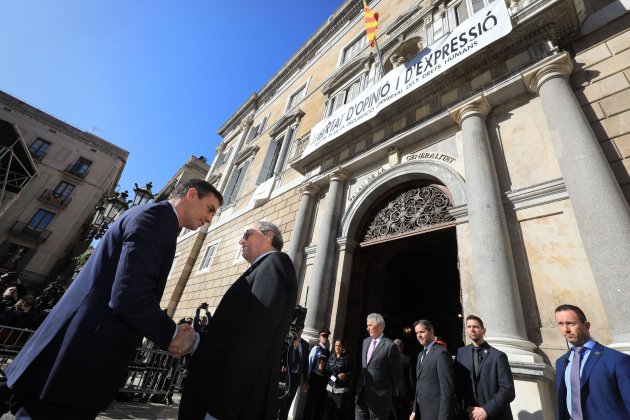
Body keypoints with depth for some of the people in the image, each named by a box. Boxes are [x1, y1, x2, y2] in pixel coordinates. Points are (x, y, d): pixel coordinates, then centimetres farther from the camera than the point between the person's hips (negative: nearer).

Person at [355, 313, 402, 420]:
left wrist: (392, 394, 3)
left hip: (379, 397, -6)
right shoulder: (365, 341, 9)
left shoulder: (390, 346, -14)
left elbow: (397, 373, -7)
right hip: (361, 395, 6)